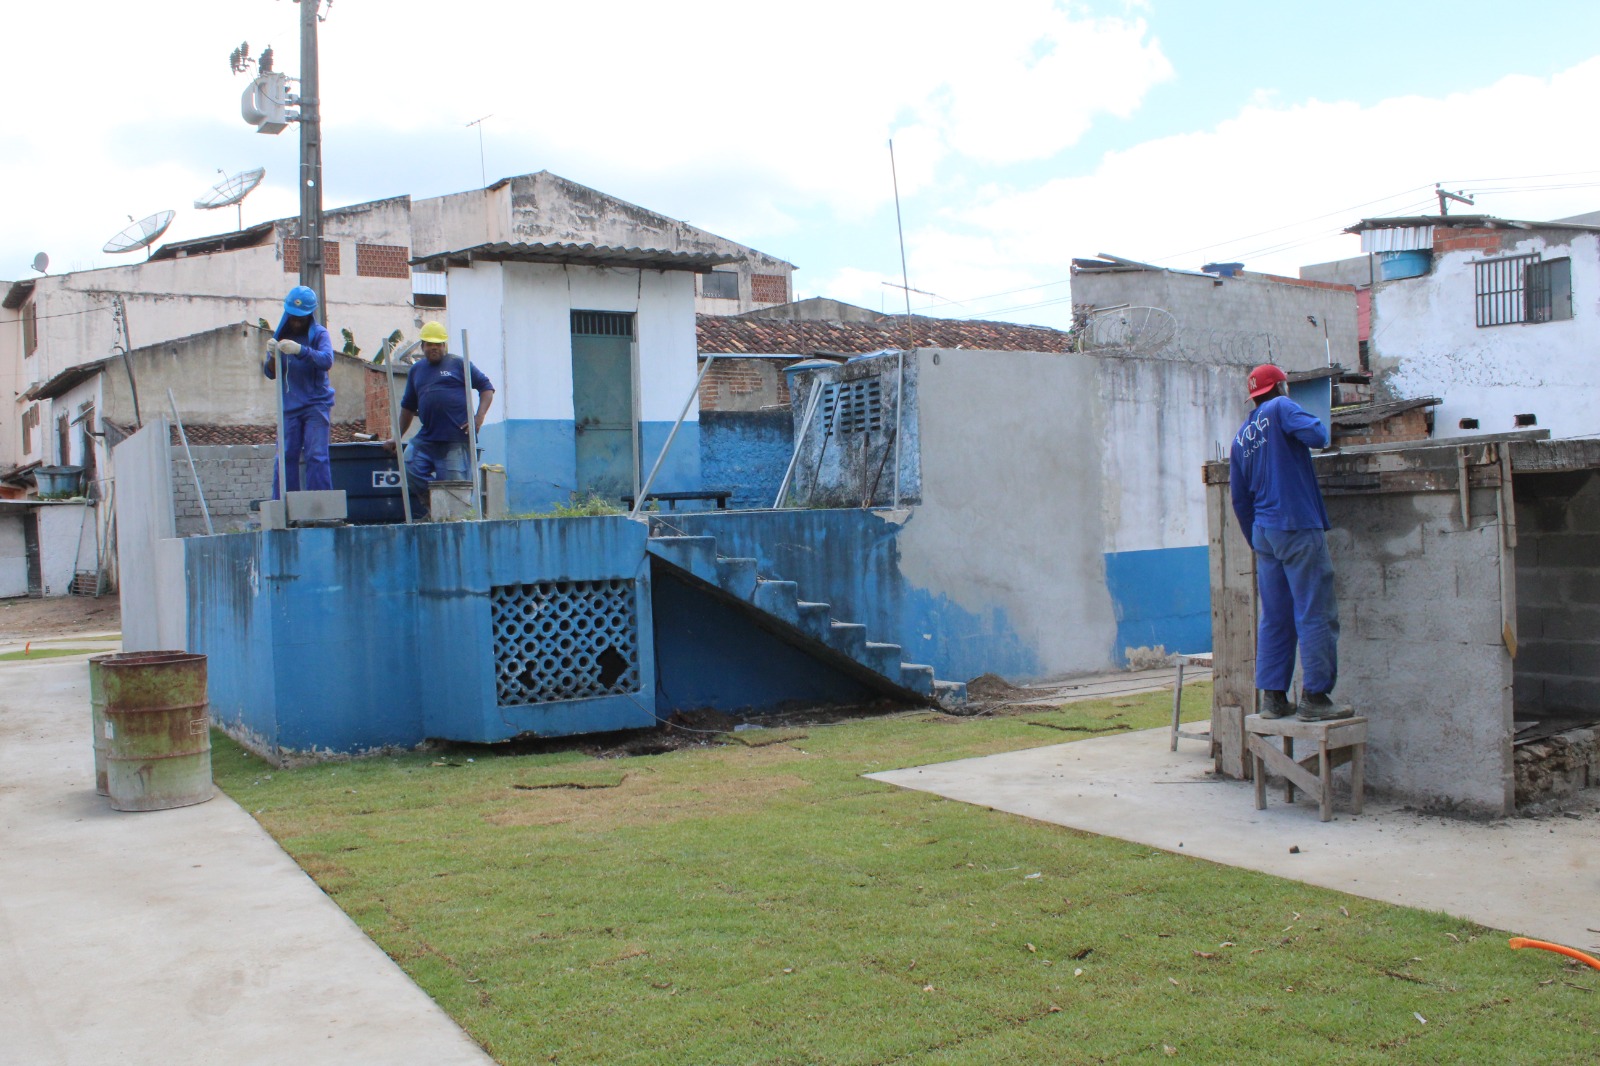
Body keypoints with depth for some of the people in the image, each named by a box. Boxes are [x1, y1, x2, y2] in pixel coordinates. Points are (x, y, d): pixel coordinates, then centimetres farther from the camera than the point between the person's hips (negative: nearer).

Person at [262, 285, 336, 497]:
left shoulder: (319, 333, -3)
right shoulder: (280, 336, 8)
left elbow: (327, 361, -22)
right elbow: (270, 373, 6)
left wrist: (300, 350, -37)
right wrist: (273, 356, -15)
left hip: (316, 404, -3)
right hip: (289, 406, 3)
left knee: (316, 456, -9)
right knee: (286, 457, 1)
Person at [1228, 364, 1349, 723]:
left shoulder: (1240, 438, 17)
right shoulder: (1280, 409, -2)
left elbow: (1240, 498, 19)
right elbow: (1317, 436, -19)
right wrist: (1314, 422, 5)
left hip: (1264, 532, 7)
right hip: (1298, 528, -7)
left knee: (1274, 619, 10)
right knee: (1315, 614, -5)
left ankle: (1273, 697, 11)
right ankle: (1314, 697, -7)